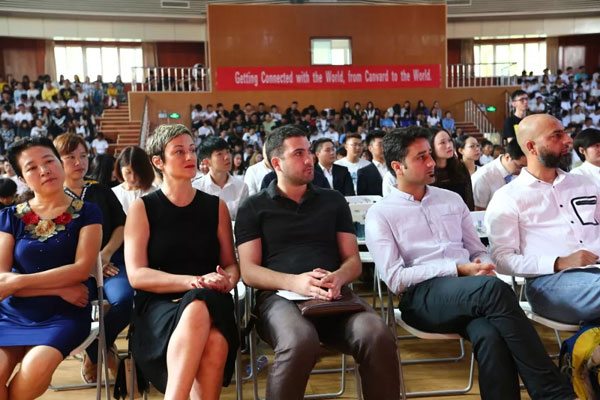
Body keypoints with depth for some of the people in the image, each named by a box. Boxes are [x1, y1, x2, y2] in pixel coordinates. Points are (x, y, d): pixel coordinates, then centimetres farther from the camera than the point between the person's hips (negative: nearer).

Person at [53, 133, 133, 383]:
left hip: (111, 260, 1)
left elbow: (122, 226, 9)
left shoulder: (102, 191, 18)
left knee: (125, 299, -30)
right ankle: (103, 350, -1)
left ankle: (95, 351, 1)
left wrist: (104, 255, -9)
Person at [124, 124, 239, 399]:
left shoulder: (215, 206, 12)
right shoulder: (142, 208, 4)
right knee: (198, 310, -38)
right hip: (158, 306, -2)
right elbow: (137, 275, -5)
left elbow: (231, 264, 13)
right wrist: (197, 282, -18)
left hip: (211, 304, 2)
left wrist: (226, 281, -13)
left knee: (216, 342, -35)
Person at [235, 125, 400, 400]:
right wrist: (294, 282, -18)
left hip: (334, 296, 3)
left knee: (378, 336, -29)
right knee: (300, 341, -37)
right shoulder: (253, 208, 10)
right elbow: (248, 271, 2)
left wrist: (338, 278, -11)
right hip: (279, 295, -2)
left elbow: (353, 260, 14)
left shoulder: (334, 201, 19)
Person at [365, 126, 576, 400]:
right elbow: (394, 279, -6)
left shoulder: (452, 199, 21)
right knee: (493, 287, -35)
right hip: (421, 297, -4)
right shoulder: (380, 213, 4)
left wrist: (483, 266, -6)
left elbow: (479, 251, 22)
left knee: (489, 335, -35)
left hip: (472, 293, 4)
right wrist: (458, 270, -12)